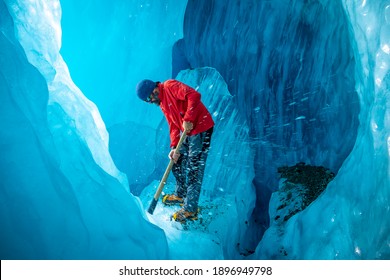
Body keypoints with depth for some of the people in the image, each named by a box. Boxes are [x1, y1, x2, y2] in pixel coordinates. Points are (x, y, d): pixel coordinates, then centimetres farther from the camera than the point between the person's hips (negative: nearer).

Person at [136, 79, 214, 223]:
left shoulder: (170, 86, -13)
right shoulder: (162, 104, 14)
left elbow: (194, 95, -26)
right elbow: (173, 126, 13)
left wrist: (188, 119, -26)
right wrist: (174, 147, 0)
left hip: (201, 129, -10)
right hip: (186, 133, 10)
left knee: (194, 170, -5)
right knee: (177, 163, 17)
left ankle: (190, 209, 3)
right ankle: (180, 194, 37)